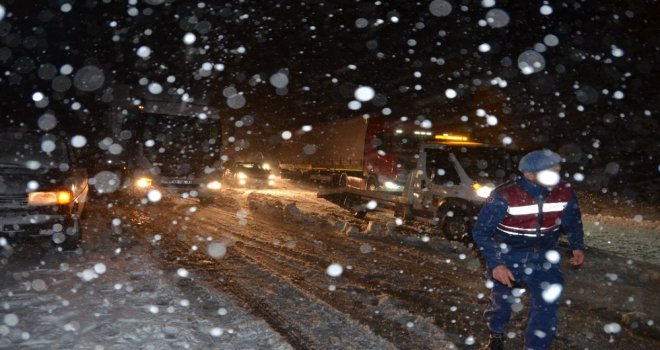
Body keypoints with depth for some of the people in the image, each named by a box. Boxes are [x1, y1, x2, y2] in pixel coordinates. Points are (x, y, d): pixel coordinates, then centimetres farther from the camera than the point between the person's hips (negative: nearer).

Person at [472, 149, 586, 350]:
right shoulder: (504, 196, -25)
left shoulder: (565, 192, -13)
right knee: (503, 303, 15)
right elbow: (481, 231, -18)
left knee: (547, 305, -9)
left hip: (544, 256, 2)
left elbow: (572, 222, 9)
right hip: (508, 258, -2)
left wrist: (577, 247, -5)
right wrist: (495, 264, -26)